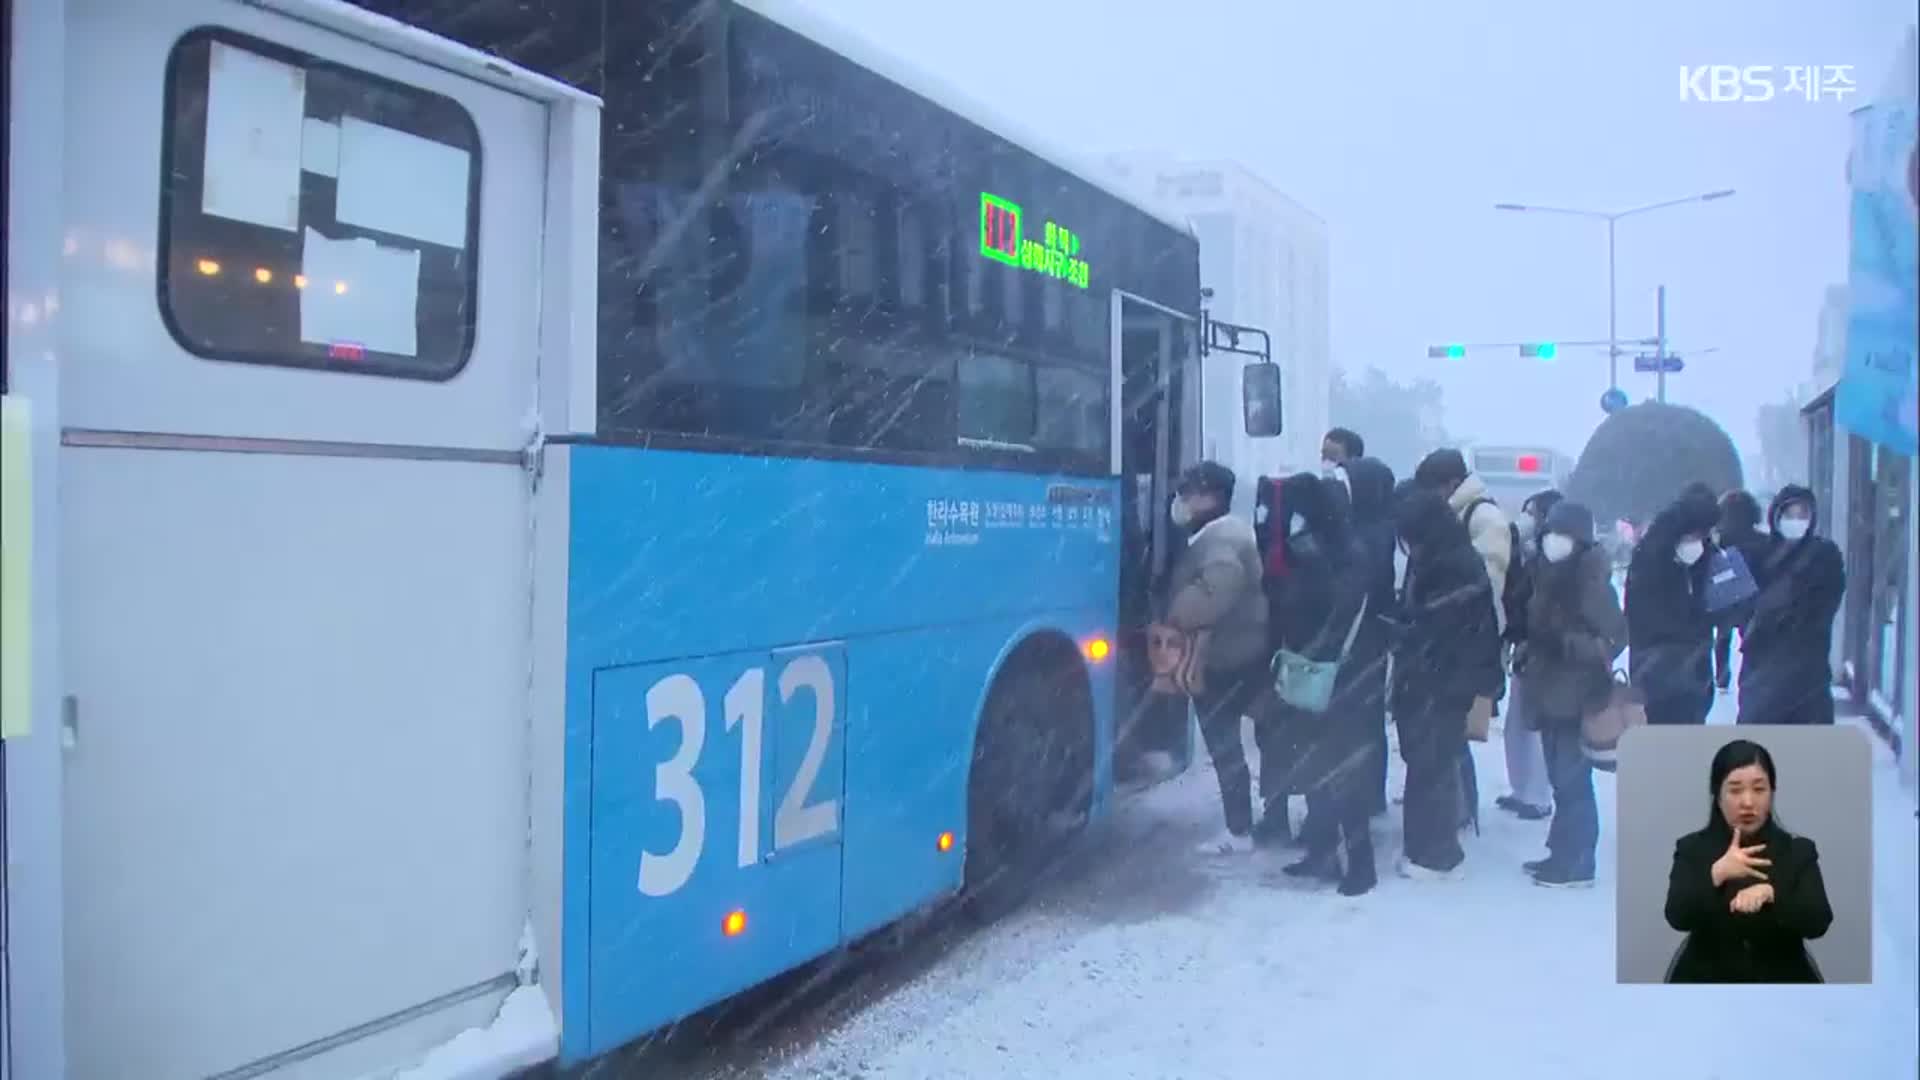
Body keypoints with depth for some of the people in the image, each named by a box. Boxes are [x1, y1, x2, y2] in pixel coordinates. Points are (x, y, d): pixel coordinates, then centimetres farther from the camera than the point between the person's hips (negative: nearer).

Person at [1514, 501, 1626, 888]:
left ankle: (1576, 863, 7)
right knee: (1562, 779, 15)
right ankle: (1563, 854, 25)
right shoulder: (1548, 575, 10)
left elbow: (1614, 637, -15)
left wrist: (1571, 646, -25)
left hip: (1576, 696, -8)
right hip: (1550, 692, 8)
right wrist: (1525, 652, 6)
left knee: (1572, 779, -3)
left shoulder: (1591, 581, -13)